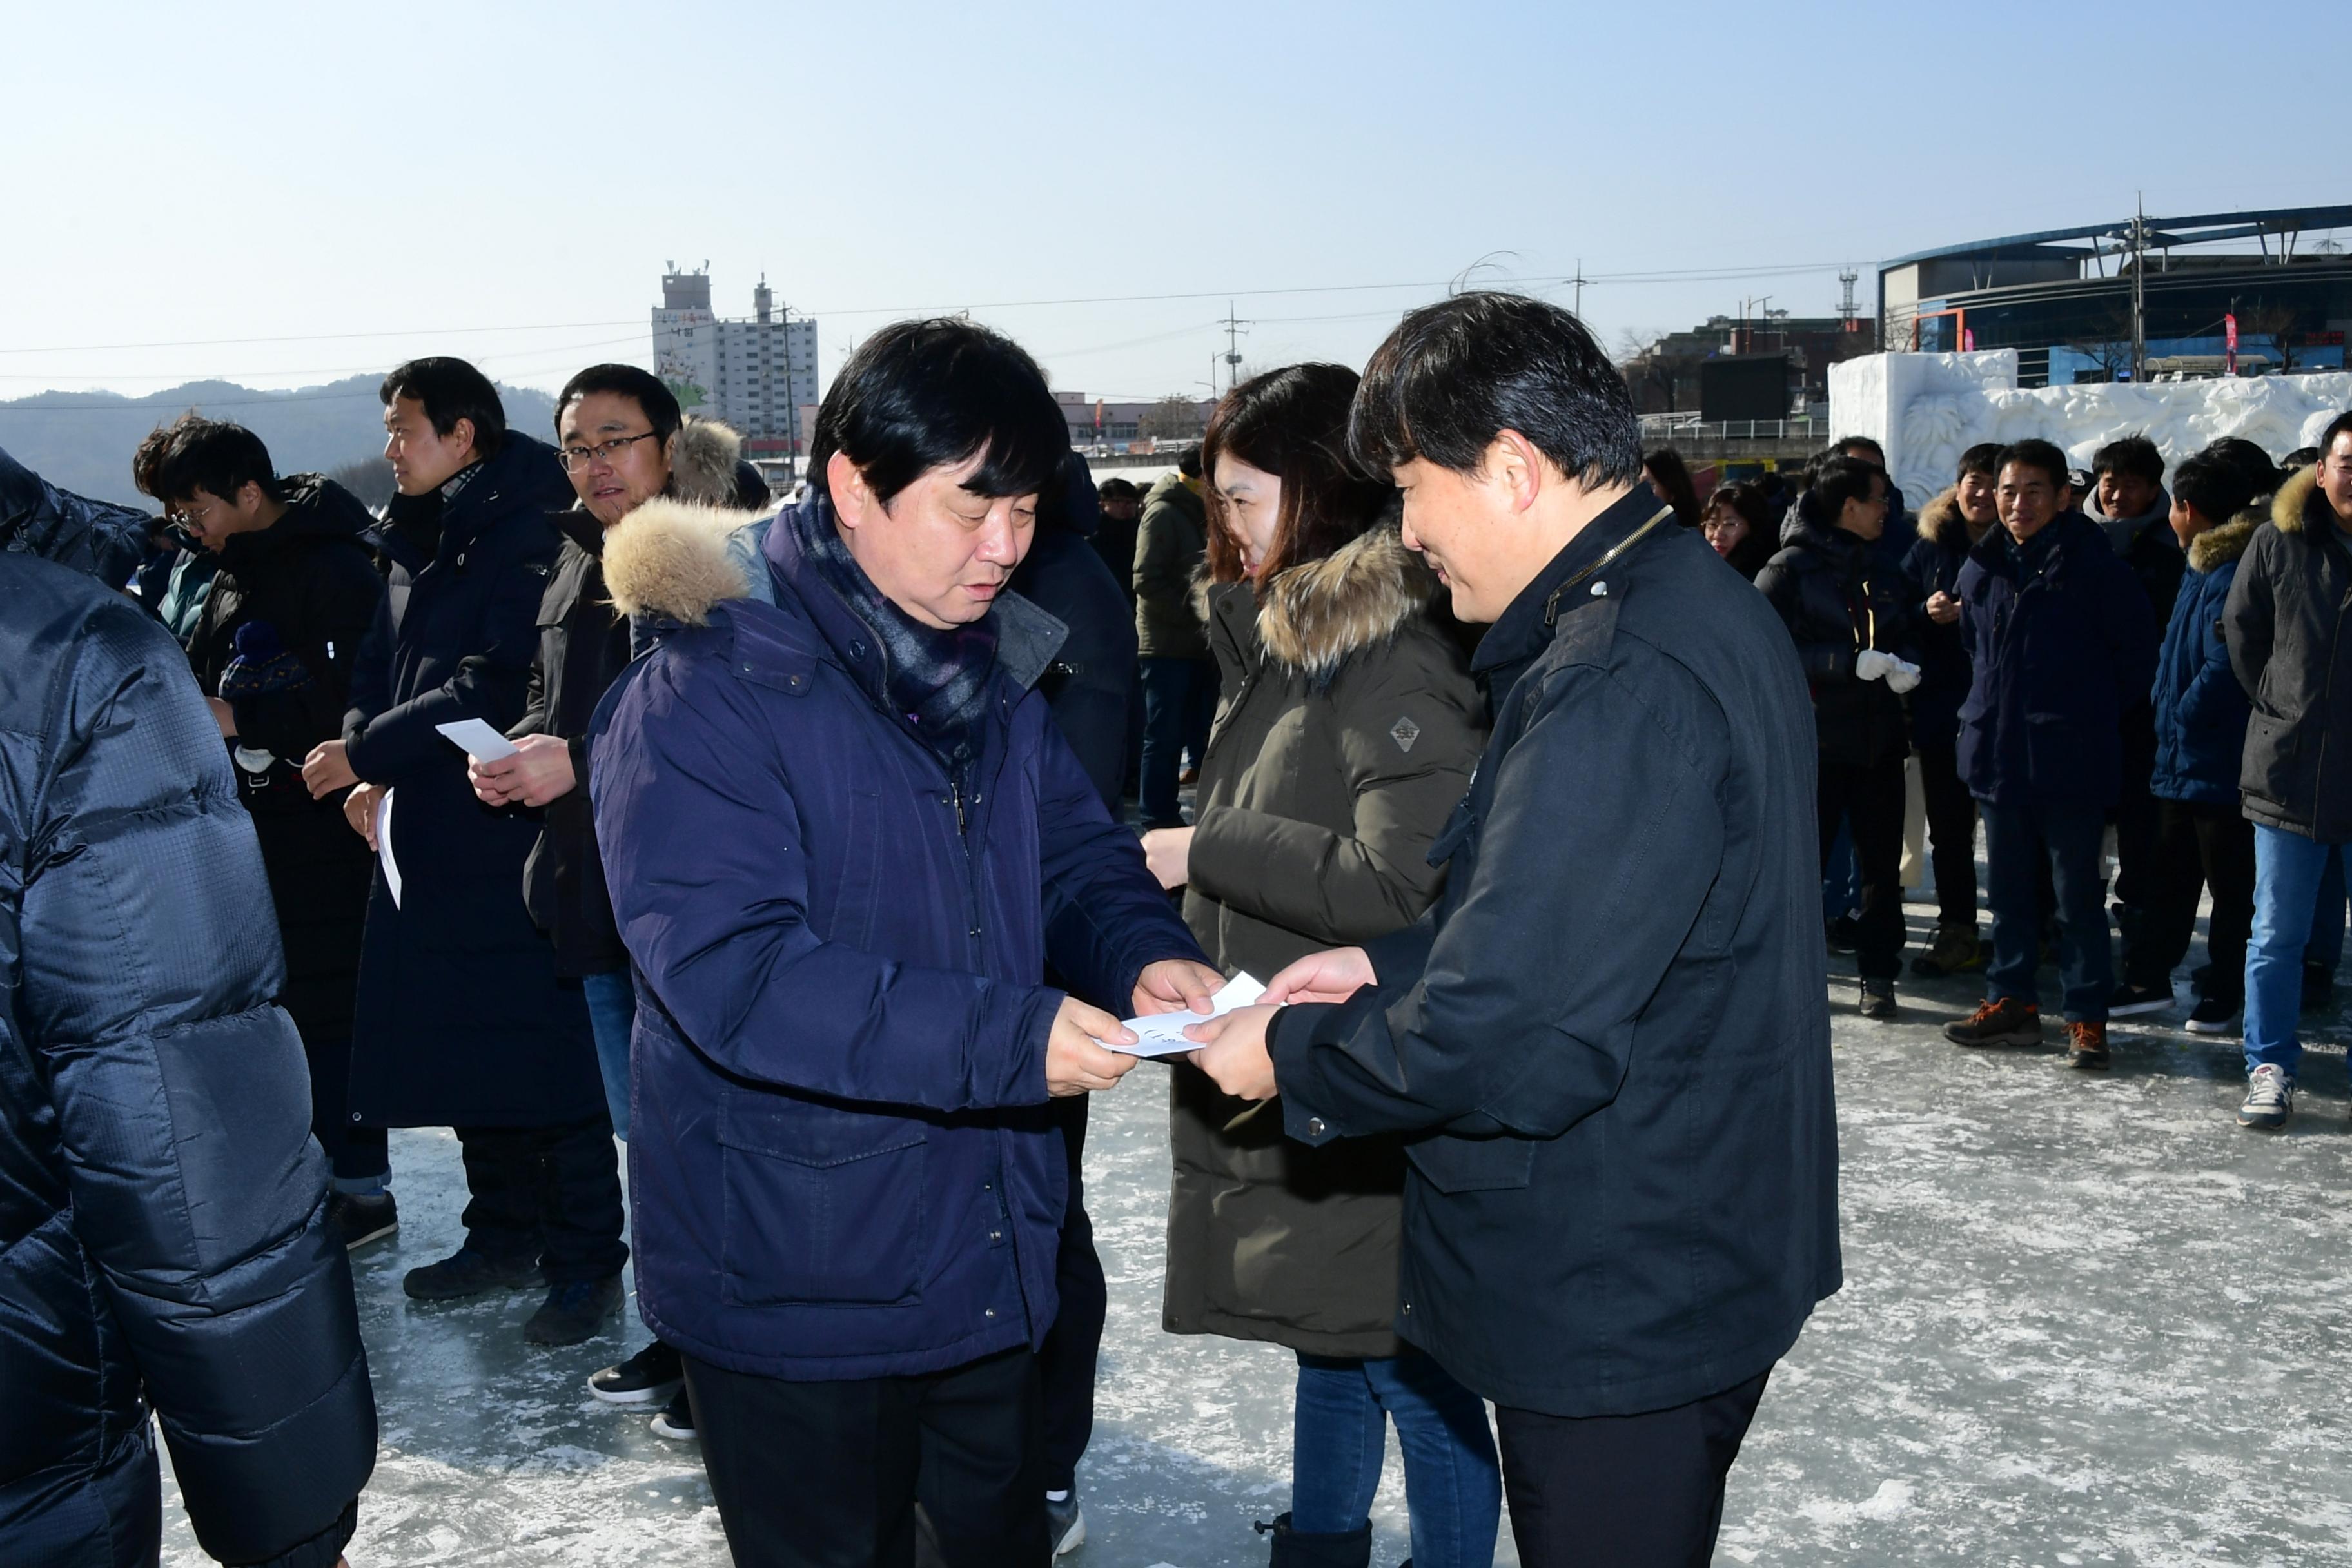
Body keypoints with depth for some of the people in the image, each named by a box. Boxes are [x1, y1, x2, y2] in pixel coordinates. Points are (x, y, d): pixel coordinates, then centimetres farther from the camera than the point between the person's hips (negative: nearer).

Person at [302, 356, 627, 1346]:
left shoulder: (526, 532, -13)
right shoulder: (418, 542, 15)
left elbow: (494, 687, -20)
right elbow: (381, 672, 18)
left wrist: (368, 753, -15)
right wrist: (368, 773, 1)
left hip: (515, 837, -9)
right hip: (426, 838, 9)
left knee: (546, 1057, -2)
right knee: (462, 1048, 15)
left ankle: (585, 1264, 8)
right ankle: (506, 1238, 29)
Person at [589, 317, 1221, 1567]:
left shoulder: (986, 665, 4)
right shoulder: (705, 691, -21)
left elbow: (1073, 845, 12)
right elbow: (729, 970, -29)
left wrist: (1141, 950, -12)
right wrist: (1004, 1038, -33)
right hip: (793, 1283, -7)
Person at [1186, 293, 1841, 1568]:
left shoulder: (1618, 682, -27)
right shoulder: (1700, 606, 8)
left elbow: (1508, 1044, -30)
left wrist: (1293, 1053, -14)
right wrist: (1393, 967, 7)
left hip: (1613, 1305, -10)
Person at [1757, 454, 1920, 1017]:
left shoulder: (1883, 569, 12)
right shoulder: (1790, 569, -7)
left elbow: (1908, 635, 22)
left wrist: (1905, 664, -2)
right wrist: (1851, 661, -21)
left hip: (1879, 735, 5)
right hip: (1815, 736, -5)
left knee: (1882, 860, 8)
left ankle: (1878, 974, 17)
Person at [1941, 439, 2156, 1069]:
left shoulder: (2094, 565, -8)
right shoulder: (1981, 567, 8)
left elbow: (2136, 656, -2)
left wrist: (2091, 713, 2)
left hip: (2070, 761, -5)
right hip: (1997, 753, 6)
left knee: (2077, 893, 1)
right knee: (2008, 889, 14)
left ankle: (2087, 1017, 9)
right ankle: (2011, 1001, 25)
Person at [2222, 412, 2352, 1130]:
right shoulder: (2278, 544, 1)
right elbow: (2242, 632, 10)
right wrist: (2280, 703, 5)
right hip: (2290, 769, 0)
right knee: (2277, 935, 6)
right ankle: (2270, 1069, 15)